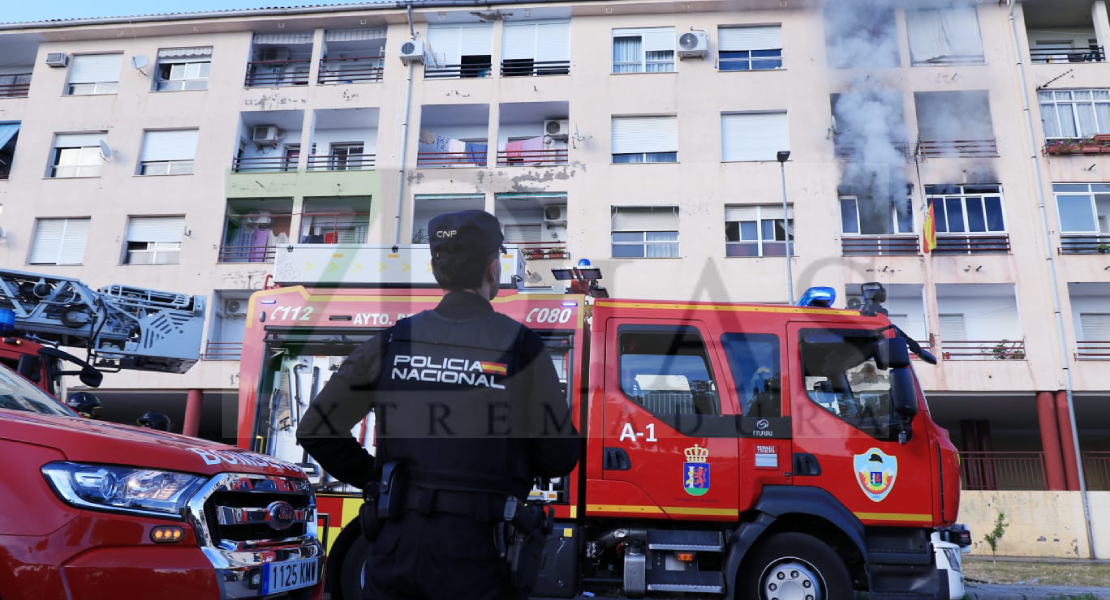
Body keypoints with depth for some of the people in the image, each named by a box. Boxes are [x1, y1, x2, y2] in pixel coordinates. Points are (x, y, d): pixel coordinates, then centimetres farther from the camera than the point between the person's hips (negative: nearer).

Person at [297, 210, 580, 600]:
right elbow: (559, 458, -6)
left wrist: (371, 478, 13)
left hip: (399, 542, 3)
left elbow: (315, 430, 2)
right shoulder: (520, 345, -11)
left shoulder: (393, 340, -2)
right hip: (477, 553, -3)